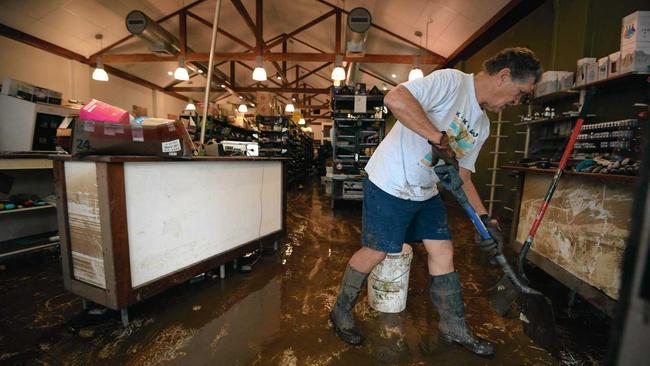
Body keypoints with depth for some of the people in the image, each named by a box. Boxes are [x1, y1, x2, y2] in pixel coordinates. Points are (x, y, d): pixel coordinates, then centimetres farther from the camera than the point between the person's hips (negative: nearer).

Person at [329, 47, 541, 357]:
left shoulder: (482, 126, 13)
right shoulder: (451, 81, -13)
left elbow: (462, 175, 13)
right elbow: (395, 99, -29)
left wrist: (486, 219, 6)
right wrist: (439, 138, -29)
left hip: (425, 192, 9)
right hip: (389, 184, -8)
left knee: (443, 252, 11)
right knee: (376, 252, 1)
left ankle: (455, 329, 33)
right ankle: (341, 312, 27)